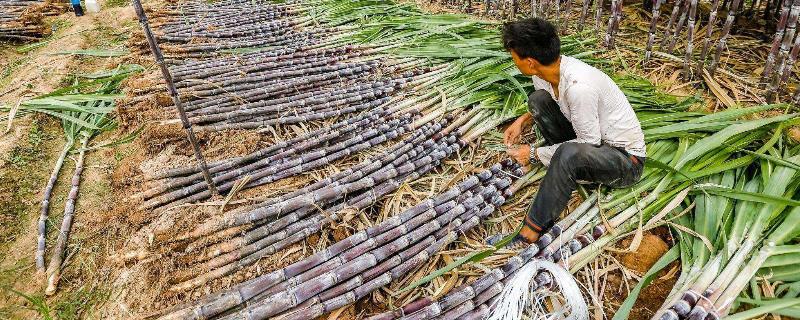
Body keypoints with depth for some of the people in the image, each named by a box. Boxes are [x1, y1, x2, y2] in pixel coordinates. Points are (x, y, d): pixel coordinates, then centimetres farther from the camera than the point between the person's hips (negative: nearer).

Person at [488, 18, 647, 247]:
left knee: (569, 153, -39)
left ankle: (527, 238, -28)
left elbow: (589, 143, -24)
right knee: (537, 99, -4)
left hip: (626, 159, -8)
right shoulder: (545, 71, -9)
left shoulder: (578, 86, -33)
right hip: (591, 137, 8)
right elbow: (541, 107, 14)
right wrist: (523, 120, -5)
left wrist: (535, 154, -17)